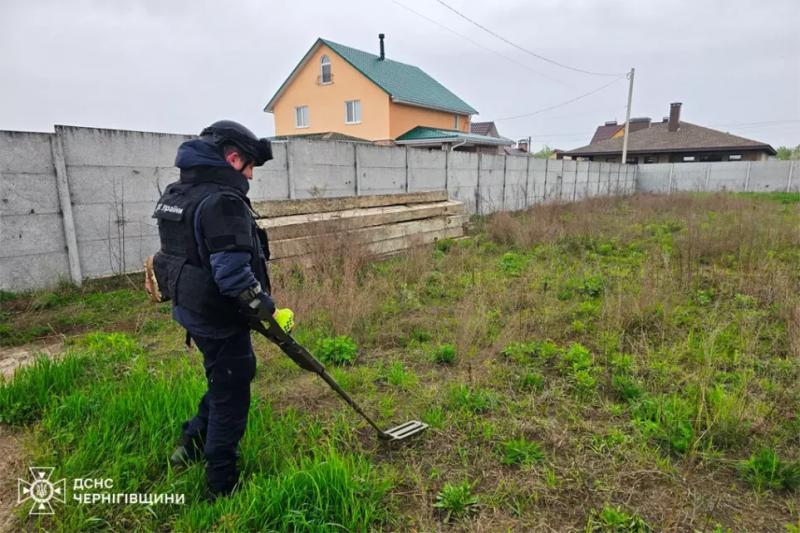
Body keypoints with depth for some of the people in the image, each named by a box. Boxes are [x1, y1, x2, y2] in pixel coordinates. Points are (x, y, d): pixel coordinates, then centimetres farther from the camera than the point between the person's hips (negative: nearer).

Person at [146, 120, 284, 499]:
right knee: (231, 396, 7)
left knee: (231, 378, 27)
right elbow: (233, 272, -30)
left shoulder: (179, 192, 8)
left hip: (193, 309, 9)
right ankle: (223, 483, 24)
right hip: (219, 318, -9)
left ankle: (192, 445, 40)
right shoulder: (223, 200, -24)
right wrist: (263, 303, -14)